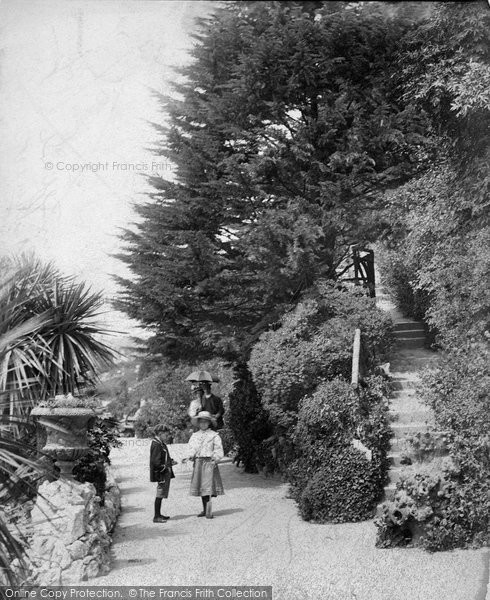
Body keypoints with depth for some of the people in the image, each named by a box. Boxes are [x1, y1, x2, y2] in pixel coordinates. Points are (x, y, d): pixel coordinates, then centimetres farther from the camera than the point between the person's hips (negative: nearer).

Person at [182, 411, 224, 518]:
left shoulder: (214, 435, 2)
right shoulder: (194, 436, 13)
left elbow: (219, 450, -2)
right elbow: (191, 449, 7)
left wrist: (215, 458, -19)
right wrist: (189, 457, -12)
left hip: (209, 462, -4)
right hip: (198, 463, 4)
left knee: (208, 486, -12)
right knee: (201, 487, 8)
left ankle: (209, 511, -13)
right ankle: (205, 509, 18)